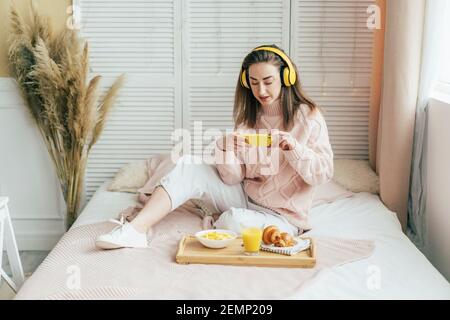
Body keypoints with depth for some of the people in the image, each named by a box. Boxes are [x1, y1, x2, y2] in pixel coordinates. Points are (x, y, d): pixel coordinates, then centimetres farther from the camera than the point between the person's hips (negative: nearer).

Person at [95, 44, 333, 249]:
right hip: (245, 195, 5)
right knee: (189, 166, -13)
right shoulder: (248, 117, 4)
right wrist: (228, 148, -23)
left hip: (282, 213, -5)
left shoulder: (308, 117, -11)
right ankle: (137, 229, -24)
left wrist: (293, 147, -29)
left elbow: (324, 173, -13)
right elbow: (232, 178, -2)